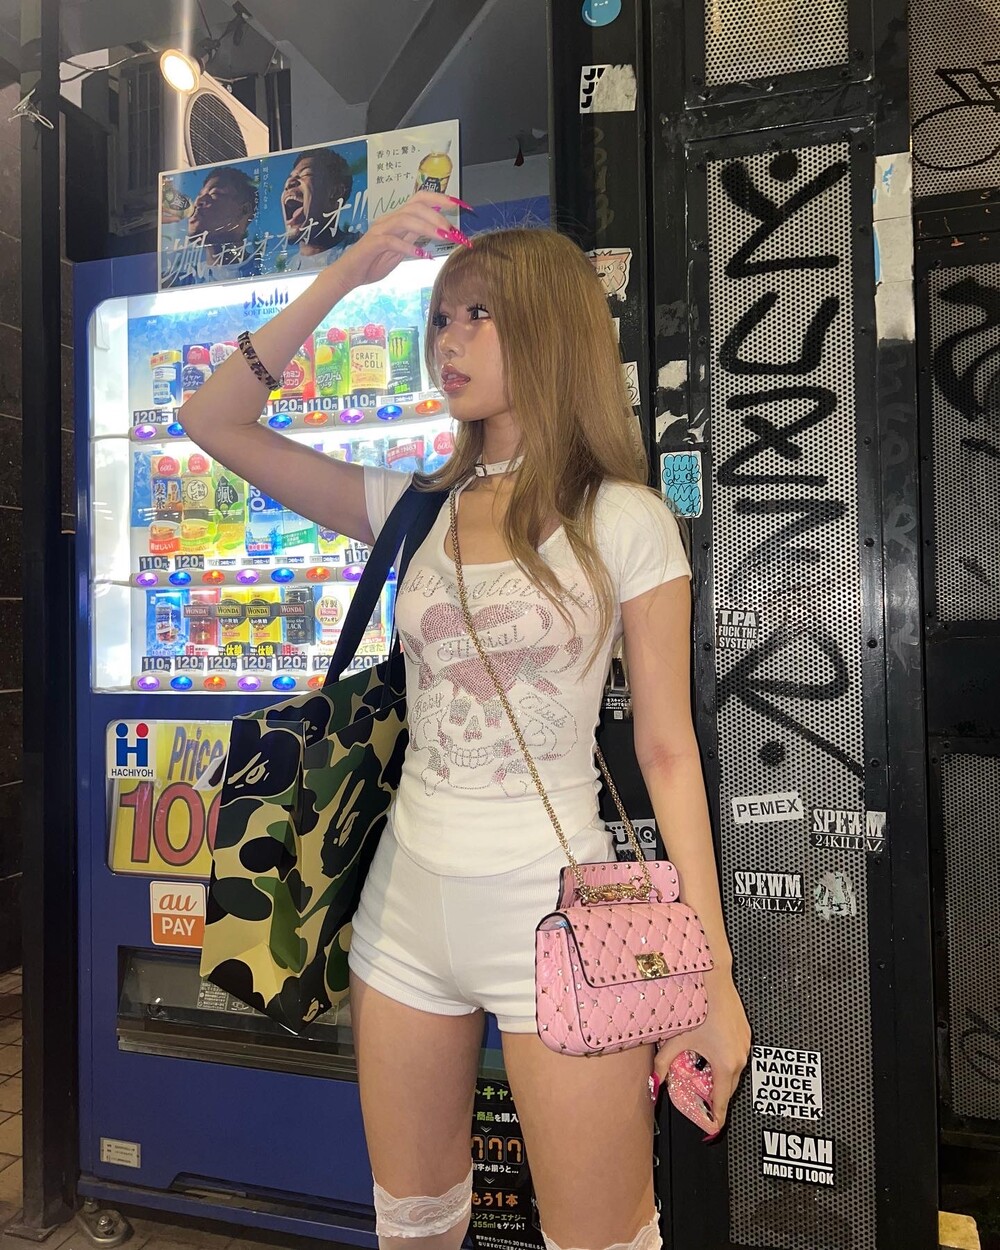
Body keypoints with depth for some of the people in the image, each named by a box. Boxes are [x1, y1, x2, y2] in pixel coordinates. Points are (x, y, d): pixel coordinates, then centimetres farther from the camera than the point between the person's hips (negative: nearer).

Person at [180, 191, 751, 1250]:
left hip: (553, 915, -4)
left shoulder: (624, 520, -7)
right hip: (407, 905, 4)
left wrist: (713, 978, -6)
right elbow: (213, 421, 4)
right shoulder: (413, 510, 3)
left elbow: (667, 753, -6)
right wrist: (344, 276, -4)